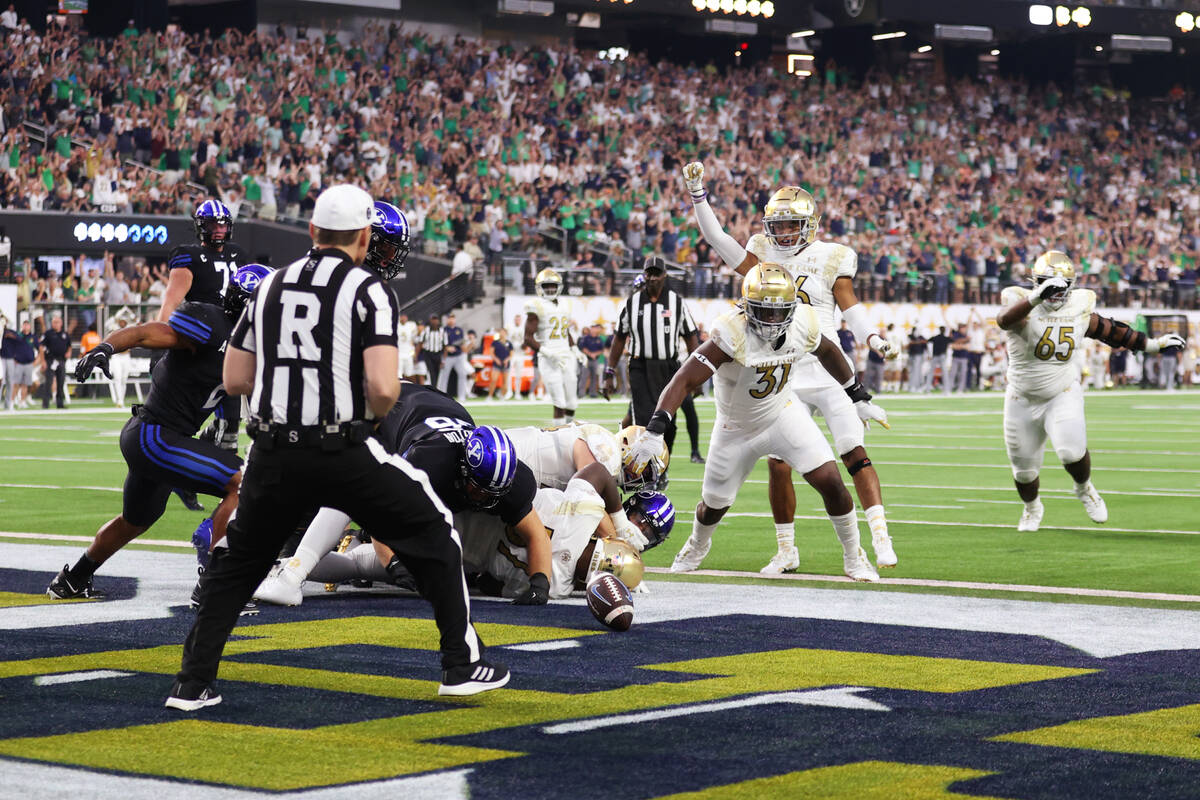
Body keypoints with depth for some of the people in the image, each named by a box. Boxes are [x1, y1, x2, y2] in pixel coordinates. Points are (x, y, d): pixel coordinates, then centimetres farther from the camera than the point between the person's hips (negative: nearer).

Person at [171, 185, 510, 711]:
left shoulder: (271, 287, 10)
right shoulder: (368, 291, -5)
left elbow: (235, 380, 12)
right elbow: (383, 387, -17)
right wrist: (373, 411, 5)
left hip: (274, 458, 4)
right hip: (344, 453, -4)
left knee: (238, 563, 23)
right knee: (433, 537, 15)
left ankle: (192, 684, 17)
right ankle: (462, 666, 15)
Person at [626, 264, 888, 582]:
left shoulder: (803, 325, -18)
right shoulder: (732, 334, -34)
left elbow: (828, 352, 6)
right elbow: (684, 380, -39)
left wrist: (859, 399, 14)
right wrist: (654, 432, -48)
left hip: (783, 414, 2)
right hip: (737, 430, -2)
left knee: (830, 482, -14)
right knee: (714, 505, 14)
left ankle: (853, 557, 9)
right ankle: (697, 546, 50)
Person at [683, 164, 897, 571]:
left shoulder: (829, 259, 5)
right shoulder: (763, 257, 12)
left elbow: (851, 308, 2)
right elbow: (717, 238, 14)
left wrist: (873, 339, -15)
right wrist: (697, 193, 8)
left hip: (829, 373, -2)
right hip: (784, 380, 2)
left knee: (855, 453, -10)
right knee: (778, 463, -2)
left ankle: (880, 538, -11)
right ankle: (786, 550, 12)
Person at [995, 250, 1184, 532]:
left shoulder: (1080, 313, -5)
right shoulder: (1023, 304, -18)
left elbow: (1110, 330, 13)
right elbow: (1005, 321, -42)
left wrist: (1153, 345, 19)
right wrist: (1035, 298, -59)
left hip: (1063, 396, 1)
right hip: (1023, 400, -1)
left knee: (1072, 451, -24)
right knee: (1024, 470, 10)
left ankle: (1084, 489, 11)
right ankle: (1032, 508, 45)